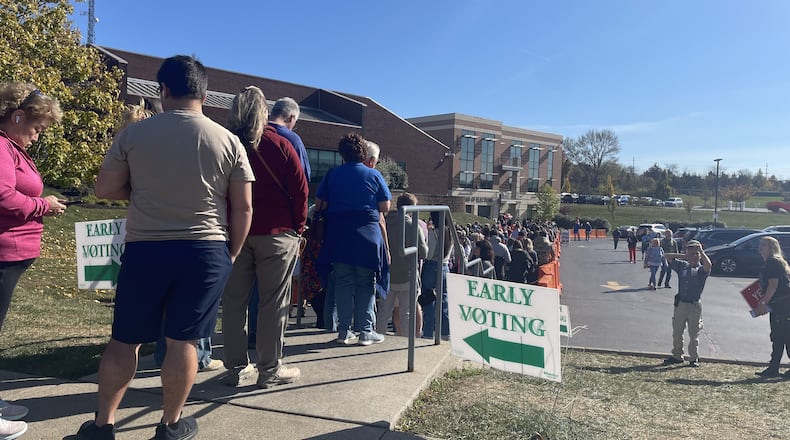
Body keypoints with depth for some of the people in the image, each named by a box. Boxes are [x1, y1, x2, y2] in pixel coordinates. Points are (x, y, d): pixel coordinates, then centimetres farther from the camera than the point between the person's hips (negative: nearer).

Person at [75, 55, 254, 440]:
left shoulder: (134, 133, -3)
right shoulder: (228, 141, -1)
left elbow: (104, 188, 4)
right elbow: (243, 209, 0)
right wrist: (232, 254, 11)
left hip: (144, 249, 0)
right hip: (206, 252, 0)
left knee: (125, 338, 13)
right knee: (183, 341, 7)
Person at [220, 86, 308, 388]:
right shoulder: (279, 144, -2)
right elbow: (300, 189, -4)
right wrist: (298, 227, 5)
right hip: (275, 232, -3)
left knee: (234, 301, 9)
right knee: (273, 303, 4)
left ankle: (237, 368, 15)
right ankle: (270, 369, 9)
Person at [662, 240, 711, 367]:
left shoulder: (701, 270, -4)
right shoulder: (682, 266, 7)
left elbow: (708, 264, -27)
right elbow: (668, 256, 8)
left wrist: (701, 251, -17)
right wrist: (683, 256, 6)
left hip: (695, 305, -4)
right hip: (680, 303, 4)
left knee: (694, 334, 5)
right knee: (677, 332, 11)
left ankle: (694, 358, 16)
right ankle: (677, 356, 22)